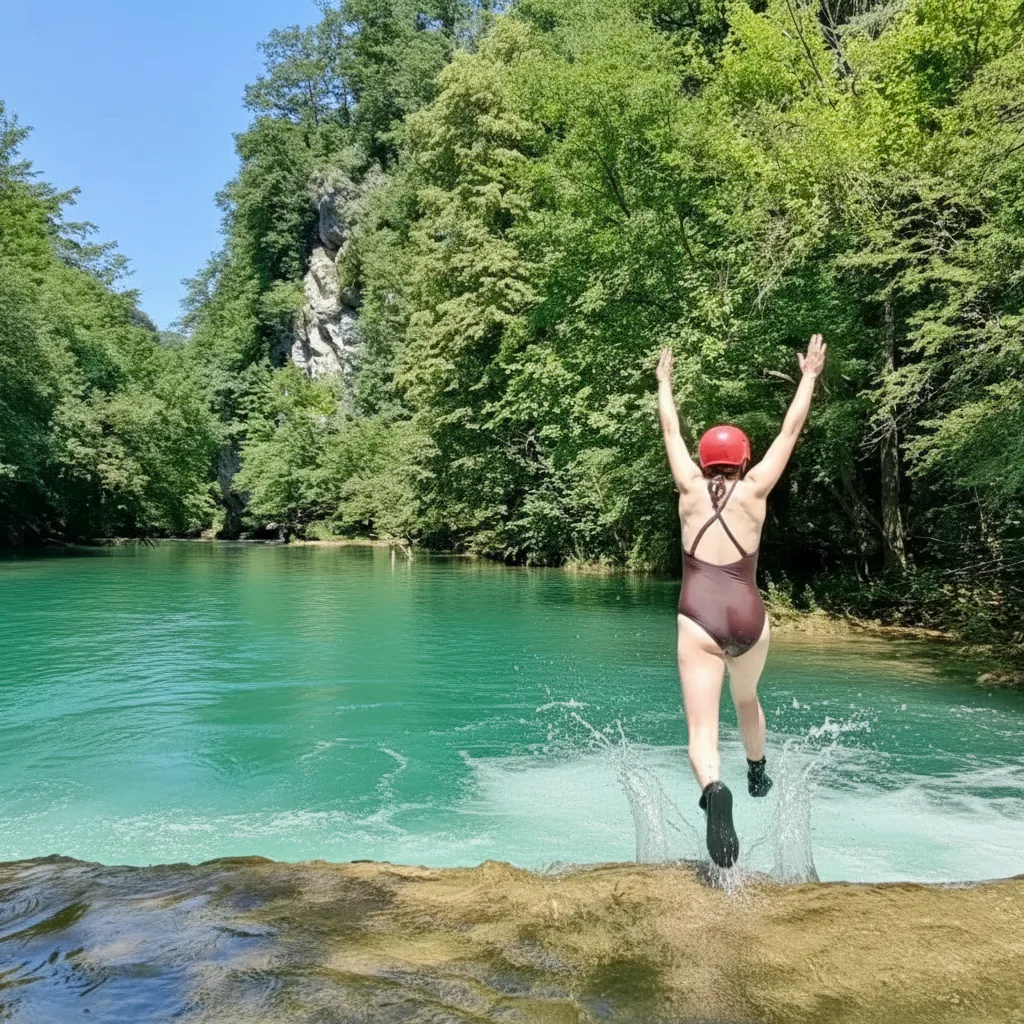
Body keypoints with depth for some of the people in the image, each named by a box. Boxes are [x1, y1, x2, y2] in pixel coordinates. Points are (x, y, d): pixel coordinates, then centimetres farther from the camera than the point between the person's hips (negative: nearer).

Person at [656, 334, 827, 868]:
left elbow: (670, 430, 18)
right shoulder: (754, 489, 4)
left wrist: (664, 380, 32)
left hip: (699, 619, -2)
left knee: (702, 728, -11)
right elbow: (791, 430, 13)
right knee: (747, 700, 31)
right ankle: (757, 776, 53)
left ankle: (713, 788, -42)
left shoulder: (691, 488, 5)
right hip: (748, 618, 2)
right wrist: (809, 376, 24)